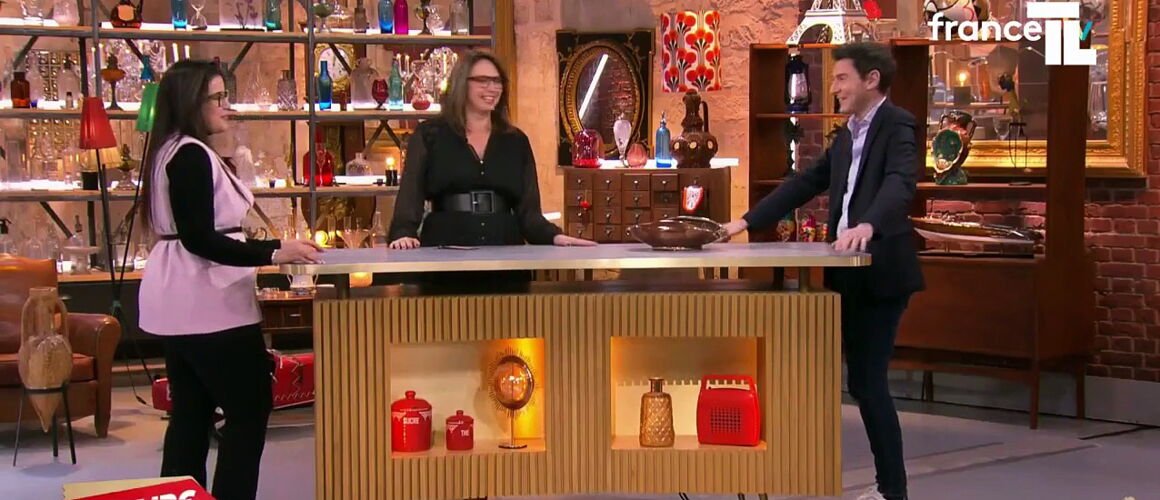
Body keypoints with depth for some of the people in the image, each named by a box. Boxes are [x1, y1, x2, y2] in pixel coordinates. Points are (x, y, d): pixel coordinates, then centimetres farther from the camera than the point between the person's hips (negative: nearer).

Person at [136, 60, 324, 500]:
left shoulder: (172, 152, 15)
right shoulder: (191, 155, -16)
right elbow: (199, 239, -22)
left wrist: (271, 249, 25)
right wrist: (273, 252, -27)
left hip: (181, 303, 10)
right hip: (204, 303, -10)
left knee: (191, 412, 12)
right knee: (250, 408, -5)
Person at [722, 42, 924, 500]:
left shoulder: (896, 124, -11)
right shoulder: (847, 136, 16)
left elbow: (900, 182, -28)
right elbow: (804, 185, 19)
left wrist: (867, 225, -46)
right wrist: (748, 221, 12)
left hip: (880, 271, -9)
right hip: (851, 273, 9)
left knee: (868, 381, -8)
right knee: (862, 381, 10)